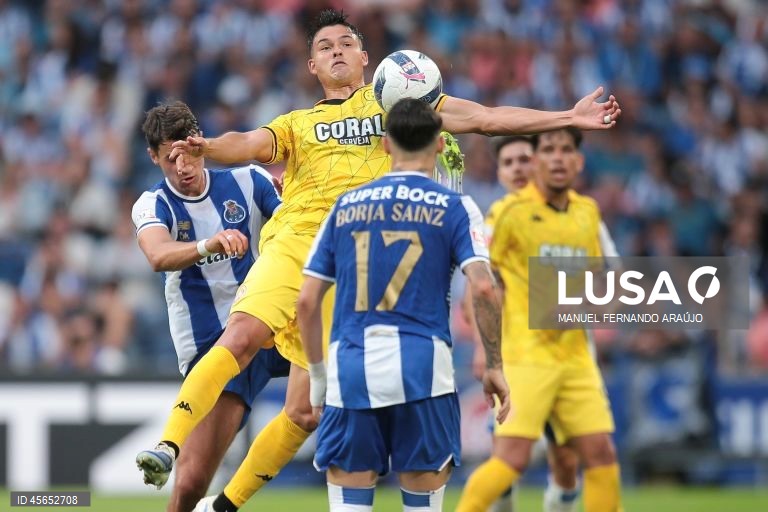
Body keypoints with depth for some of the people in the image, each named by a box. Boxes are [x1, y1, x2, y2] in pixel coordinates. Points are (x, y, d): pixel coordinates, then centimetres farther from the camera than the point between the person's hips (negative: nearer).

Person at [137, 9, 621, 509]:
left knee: (305, 413, -2)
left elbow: (482, 117, 15)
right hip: (294, 243, 0)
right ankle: (169, 447, -32)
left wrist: (567, 118, 10)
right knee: (241, 336, -29)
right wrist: (205, 147, -21)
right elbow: (250, 144, 2)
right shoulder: (296, 124, 21)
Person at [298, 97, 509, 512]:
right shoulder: (454, 207, 5)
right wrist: (493, 366, 1)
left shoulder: (345, 206, 13)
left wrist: (317, 375, 20)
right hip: (422, 369, -2)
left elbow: (307, 301, 10)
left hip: (351, 369, 2)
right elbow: (483, 288, -8)